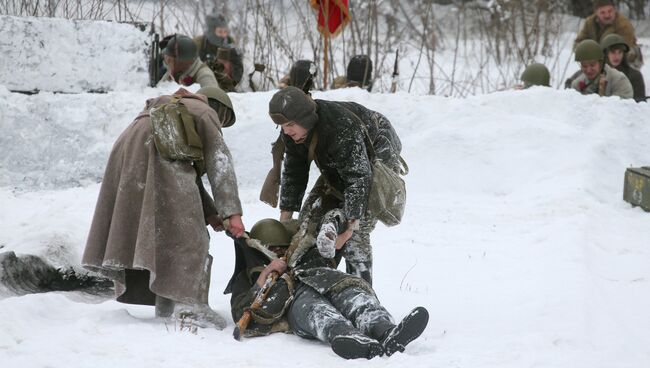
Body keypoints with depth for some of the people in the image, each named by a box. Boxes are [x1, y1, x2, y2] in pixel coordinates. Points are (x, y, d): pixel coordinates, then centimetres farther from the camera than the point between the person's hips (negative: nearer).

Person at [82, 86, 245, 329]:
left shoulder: (167, 108, 37)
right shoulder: (206, 113, 17)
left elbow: (189, 174, 32)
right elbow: (219, 164, 5)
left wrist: (209, 213, 26)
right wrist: (232, 213, 0)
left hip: (127, 159, 8)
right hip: (160, 159, -8)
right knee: (183, 230, -7)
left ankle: (165, 305, 12)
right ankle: (188, 302, -17)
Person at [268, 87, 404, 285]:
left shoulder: (341, 128, -40)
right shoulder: (292, 132, -14)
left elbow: (358, 177, -40)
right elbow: (293, 172, -2)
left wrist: (352, 221, -43)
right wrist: (285, 215, -5)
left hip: (377, 161, -9)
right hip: (338, 169, 9)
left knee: (356, 233, -22)